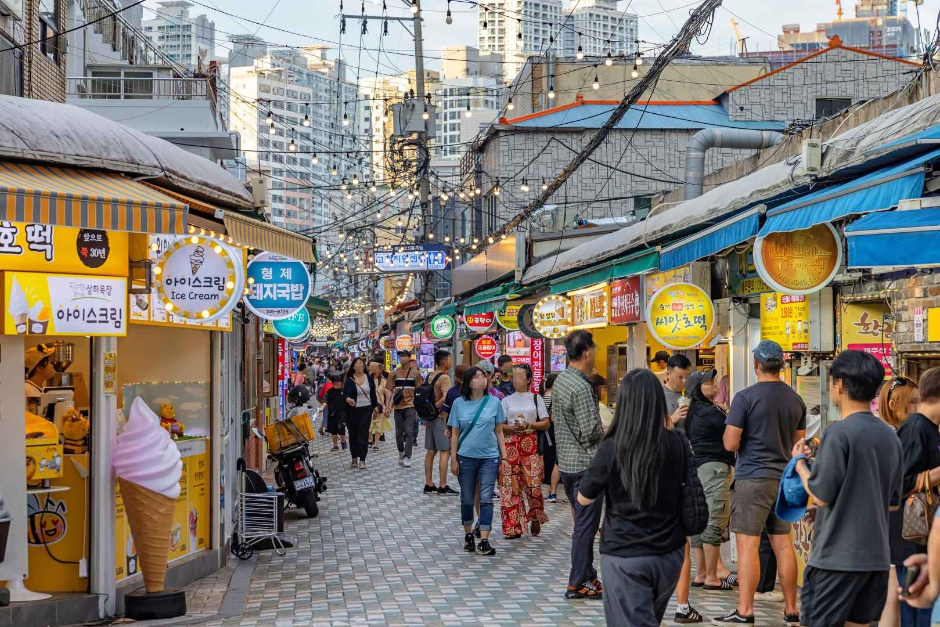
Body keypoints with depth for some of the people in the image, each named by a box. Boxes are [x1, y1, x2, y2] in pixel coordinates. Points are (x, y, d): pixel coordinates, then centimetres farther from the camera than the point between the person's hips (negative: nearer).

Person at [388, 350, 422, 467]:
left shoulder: (415, 373, 0)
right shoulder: (395, 373, 5)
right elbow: (390, 390, 9)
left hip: (410, 406, -3)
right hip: (398, 406, 3)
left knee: (409, 432, -9)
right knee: (399, 433, 10)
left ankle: (407, 457, -8)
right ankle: (401, 453, 28)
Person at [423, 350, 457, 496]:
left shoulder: (430, 376, 11)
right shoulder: (444, 378, -14)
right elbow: (446, 398, -27)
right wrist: (435, 407, -13)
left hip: (430, 417, 8)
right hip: (441, 417, -8)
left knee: (431, 451, 11)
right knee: (445, 452, -5)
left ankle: (429, 484, 15)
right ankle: (443, 487, -6)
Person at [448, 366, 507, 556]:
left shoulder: (494, 402, 1)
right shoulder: (459, 403, 1)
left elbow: (499, 432, 7)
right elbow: (455, 434, 4)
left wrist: (504, 455, 2)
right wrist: (454, 459, 1)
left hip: (489, 457, -1)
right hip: (466, 457, 1)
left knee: (486, 499, -6)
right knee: (467, 498, 11)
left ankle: (484, 541, -8)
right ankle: (468, 535, 27)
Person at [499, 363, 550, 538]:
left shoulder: (535, 398, 9)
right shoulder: (507, 400, 12)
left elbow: (546, 423, 4)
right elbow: (499, 425, 6)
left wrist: (528, 425, -11)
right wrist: (513, 428, -13)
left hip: (531, 444, -1)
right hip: (510, 445, 1)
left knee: (533, 483, -7)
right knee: (511, 486, -4)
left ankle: (535, 518, 17)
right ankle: (513, 526, 0)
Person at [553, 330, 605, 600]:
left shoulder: (561, 380, 8)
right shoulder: (580, 387, -21)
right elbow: (592, 430, -23)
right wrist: (608, 435, 0)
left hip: (566, 461, 10)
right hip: (585, 463, -10)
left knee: (583, 522, 17)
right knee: (586, 524, -3)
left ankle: (588, 575, 25)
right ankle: (577, 584, 2)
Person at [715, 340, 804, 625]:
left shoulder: (745, 397, -11)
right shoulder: (796, 399, 8)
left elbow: (730, 443, -12)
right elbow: (798, 444, 17)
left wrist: (728, 429, 8)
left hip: (752, 478, -6)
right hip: (784, 479, 6)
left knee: (748, 545, -4)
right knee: (783, 544, 10)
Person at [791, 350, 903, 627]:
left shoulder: (839, 432, -14)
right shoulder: (890, 436, 9)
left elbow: (820, 496, -16)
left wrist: (800, 463, 2)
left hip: (837, 557, -7)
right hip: (876, 555, 7)